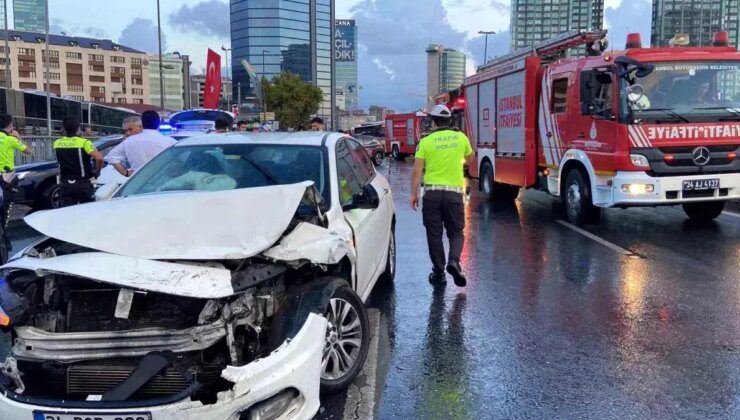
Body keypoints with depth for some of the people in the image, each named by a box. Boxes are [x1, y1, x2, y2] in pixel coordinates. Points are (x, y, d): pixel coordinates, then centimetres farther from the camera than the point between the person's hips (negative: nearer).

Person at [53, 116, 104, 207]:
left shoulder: (57, 143, 4)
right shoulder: (84, 142, -11)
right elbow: (99, 158, -23)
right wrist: (97, 172, -6)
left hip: (65, 184, 4)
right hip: (83, 184, -4)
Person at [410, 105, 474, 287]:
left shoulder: (426, 141, -2)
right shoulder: (461, 138, 4)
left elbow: (417, 171, -5)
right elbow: (470, 159, 22)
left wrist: (414, 194, 3)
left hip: (432, 192, -1)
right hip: (455, 192, 1)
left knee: (434, 234, 9)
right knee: (456, 232, 13)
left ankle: (439, 272, 12)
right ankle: (454, 261, -12)